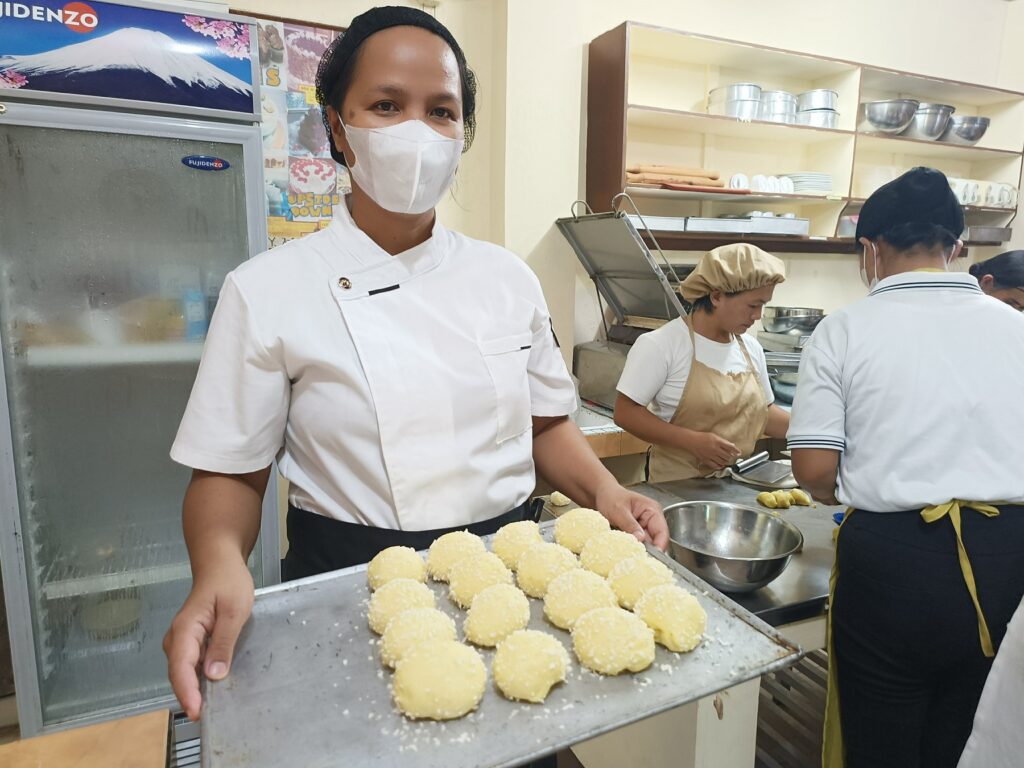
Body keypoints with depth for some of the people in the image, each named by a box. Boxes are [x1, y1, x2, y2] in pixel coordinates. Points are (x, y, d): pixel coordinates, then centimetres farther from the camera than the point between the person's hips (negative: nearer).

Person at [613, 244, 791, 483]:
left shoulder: (751, 348, 7)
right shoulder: (661, 344, -12)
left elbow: (763, 412, 18)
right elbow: (625, 413, -13)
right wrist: (693, 441, -21)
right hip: (676, 484, -6)